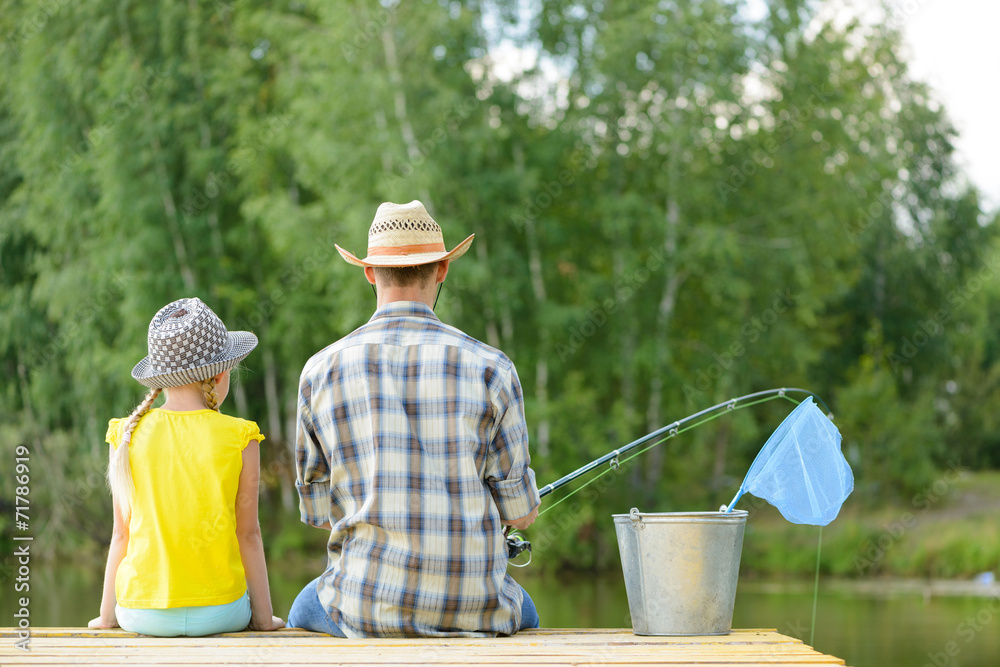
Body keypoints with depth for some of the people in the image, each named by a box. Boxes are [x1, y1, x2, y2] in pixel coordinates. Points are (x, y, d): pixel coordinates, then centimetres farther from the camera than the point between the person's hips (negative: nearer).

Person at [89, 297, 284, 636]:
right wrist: (264, 617, 6)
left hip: (143, 615, 2)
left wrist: (107, 615, 12)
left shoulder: (130, 434, -3)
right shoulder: (240, 439, -8)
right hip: (218, 612, -2)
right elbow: (248, 534, -4)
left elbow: (122, 533, 1)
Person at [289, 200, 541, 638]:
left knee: (305, 610, 36)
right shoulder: (490, 368, -6)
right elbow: (521, 512, -2)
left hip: (366, 606, 0)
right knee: (521, 613, 37)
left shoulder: (322, 371, -3)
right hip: (473, 609, 0)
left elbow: (317, 510, 4)